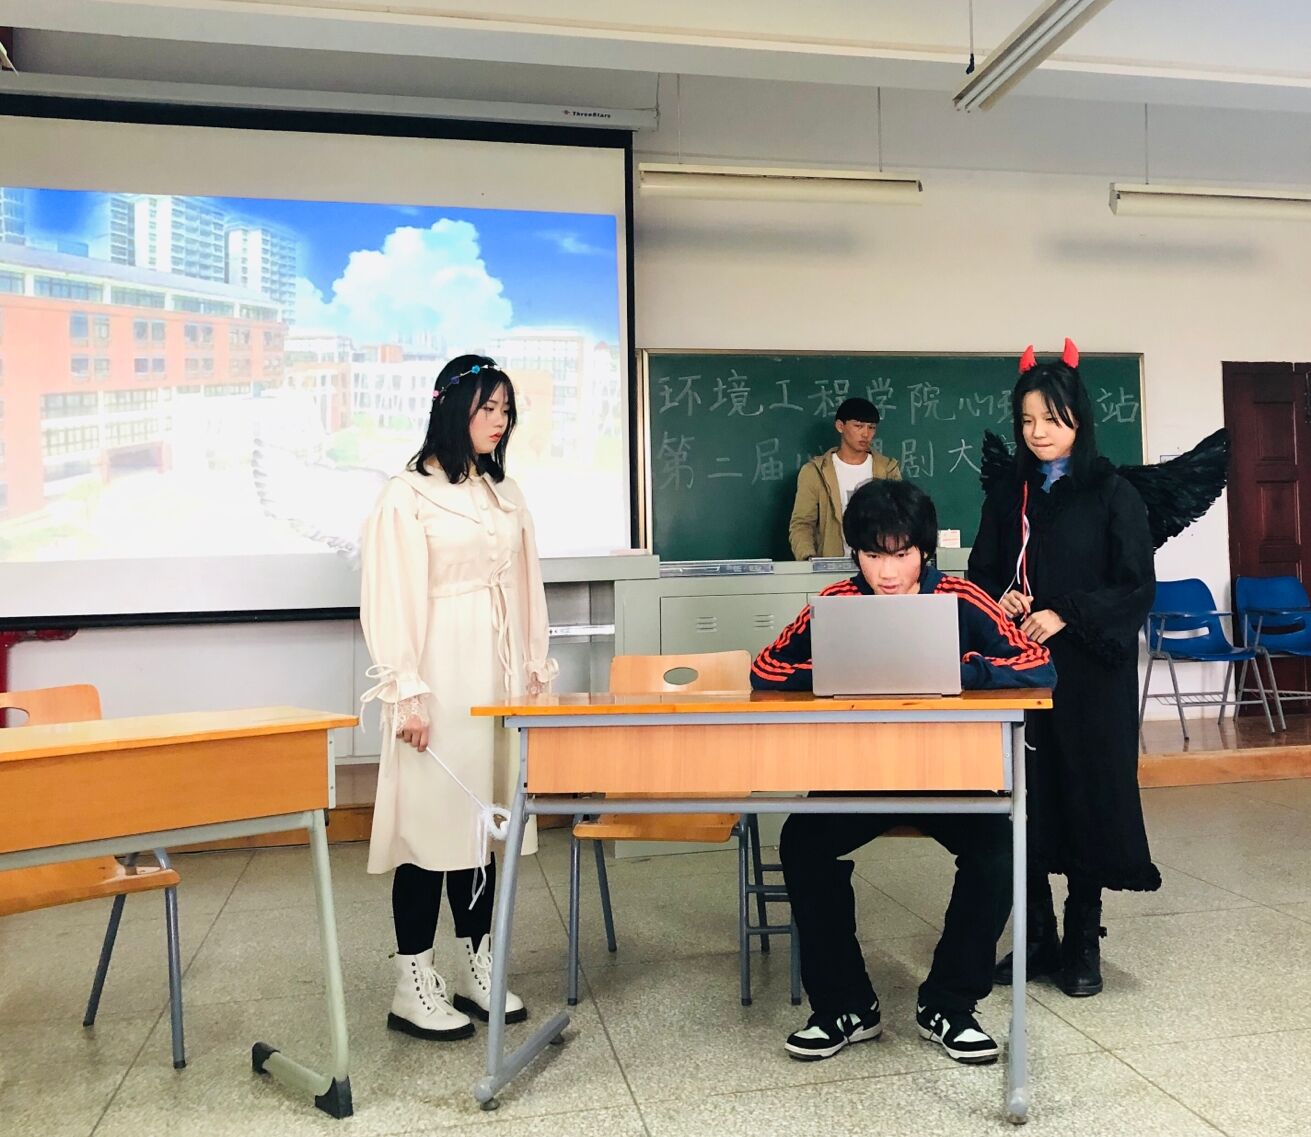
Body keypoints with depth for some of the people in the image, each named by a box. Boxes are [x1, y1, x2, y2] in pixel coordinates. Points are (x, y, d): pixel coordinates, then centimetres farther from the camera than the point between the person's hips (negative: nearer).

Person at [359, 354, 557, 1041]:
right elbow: (391, 599, -11)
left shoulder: (504, 493, 14)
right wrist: (406, 694, -15)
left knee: (486, 816, 10)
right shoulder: (409, 495, -6)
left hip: (500, 675, 7)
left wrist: (536, 669, 13)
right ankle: (413, 988, 9)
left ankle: (476, 966, 22)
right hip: (441, 677, -6)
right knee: (432, 818, -3)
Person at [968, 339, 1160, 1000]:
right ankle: (1036, 938, 17)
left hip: (1090, 672, -3)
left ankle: (1082, 943, 17)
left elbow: (1139, 588, -6)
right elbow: (980, 574, 14)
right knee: (1025, 797, 3)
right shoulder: (1006, 497, 10)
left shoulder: (1113, 495, -2)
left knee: (1088, 793, 1)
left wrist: (1066, 614, -17)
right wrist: (999, 600, -8)